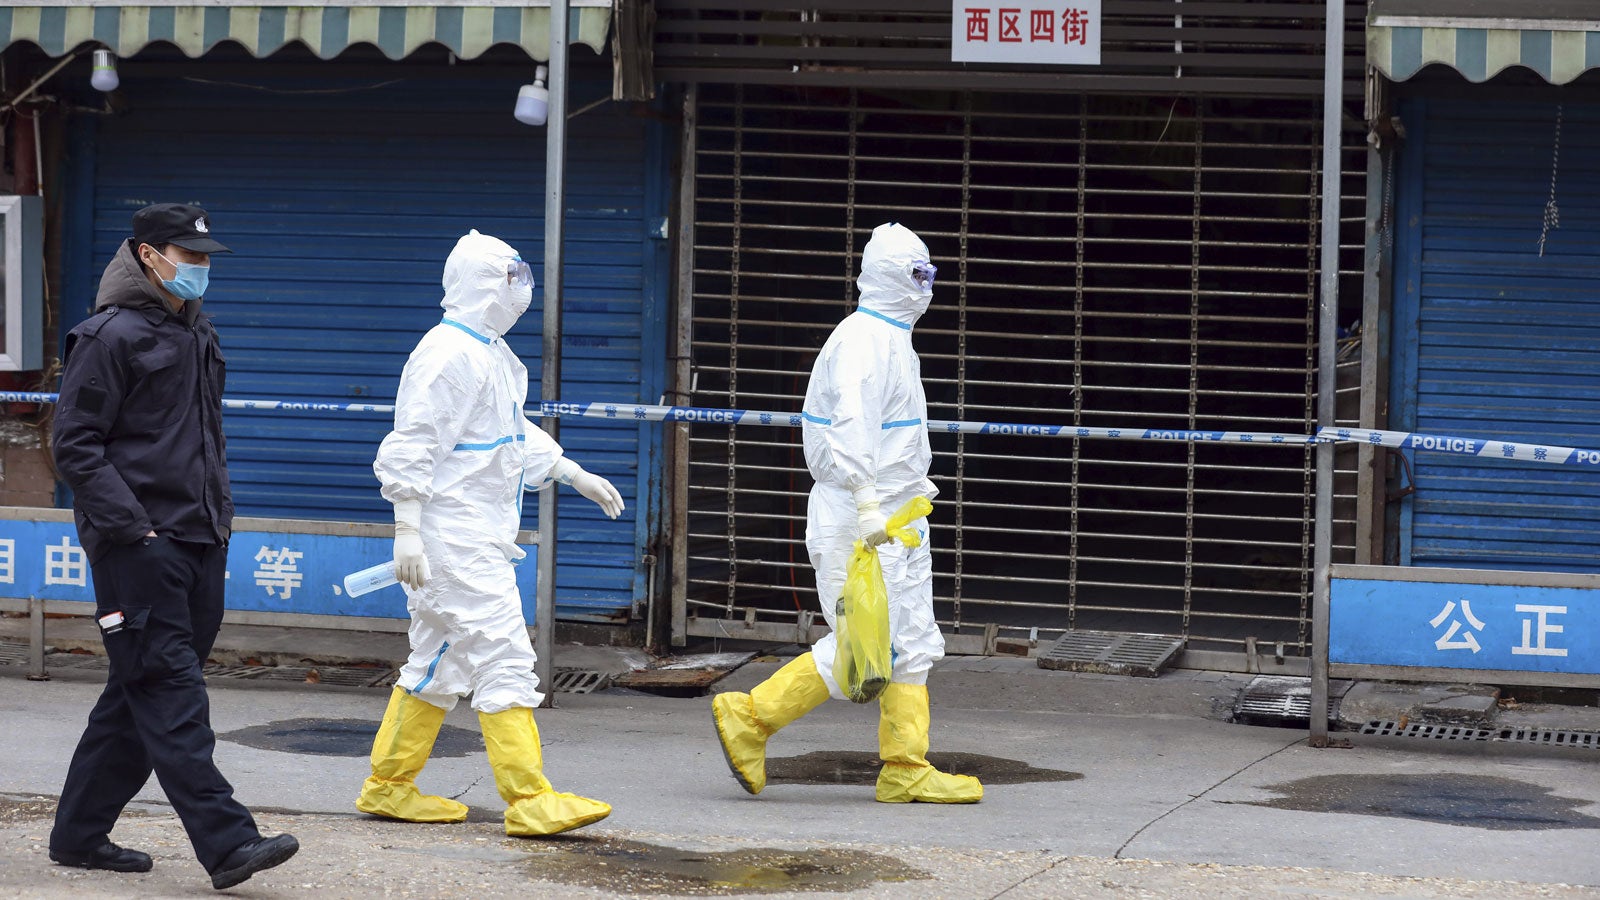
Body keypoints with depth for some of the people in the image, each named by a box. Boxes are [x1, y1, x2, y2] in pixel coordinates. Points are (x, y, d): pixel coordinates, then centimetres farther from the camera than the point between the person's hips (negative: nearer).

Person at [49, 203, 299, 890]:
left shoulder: (198, 335, 18)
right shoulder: (112, 336, -9)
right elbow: (75, 446, -11)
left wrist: (219, 512, 18)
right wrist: (130, 525, -16)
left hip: (199, 543, 9)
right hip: (139, 545, -9)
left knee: (138, 693, 11)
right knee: (170, 691, -11)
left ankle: (81, 833, 19)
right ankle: (226, 843, -17)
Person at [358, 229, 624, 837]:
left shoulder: (491, 353, 17)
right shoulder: (448, 353, -16)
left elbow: (518, 436, 29)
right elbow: (410, 447, -19)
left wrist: (576, 476, 25)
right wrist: (406, 530, -23)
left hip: (479, 536, 11)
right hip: (454, 540, -11)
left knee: (439, 665, 14)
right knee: (503, 659, -10)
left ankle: (390, 788, 21)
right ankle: (530, 802, -10)